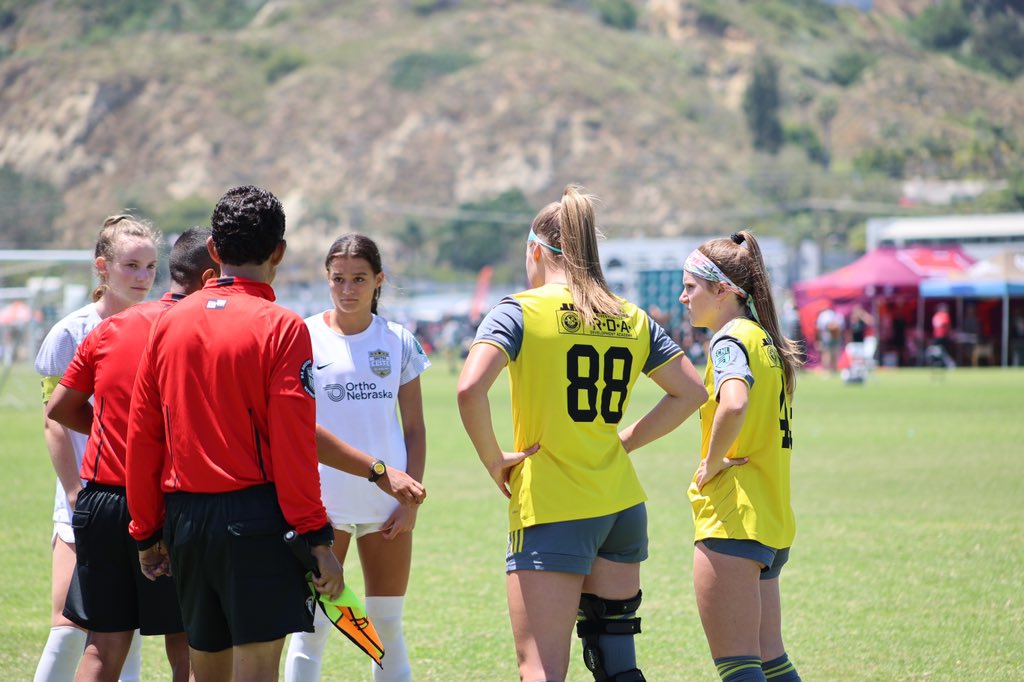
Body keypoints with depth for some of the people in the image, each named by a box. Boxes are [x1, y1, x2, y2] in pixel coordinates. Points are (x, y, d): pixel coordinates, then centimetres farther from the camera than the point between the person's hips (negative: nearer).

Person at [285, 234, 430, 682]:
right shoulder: (305, 337, -1)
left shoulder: (398, 341, 6)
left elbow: (414, 428, 8)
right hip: (322, 502, -2)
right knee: (312, 624, -2)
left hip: (386, 505, 2)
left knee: (387, 624, 8)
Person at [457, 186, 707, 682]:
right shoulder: (631, 319, 9)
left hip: (550, 514, -5)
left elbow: (469, 389, -21)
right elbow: (691, 393, 15)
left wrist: (493, 460, -8)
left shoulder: (519, 311, -7)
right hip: (623, 505, 6)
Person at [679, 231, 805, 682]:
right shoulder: (766, 340, 16)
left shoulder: (730, 341, -13)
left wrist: (712, 463, -19)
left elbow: (734, 404, -33)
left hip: (731, 522, -9)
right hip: (771, 521, 9)